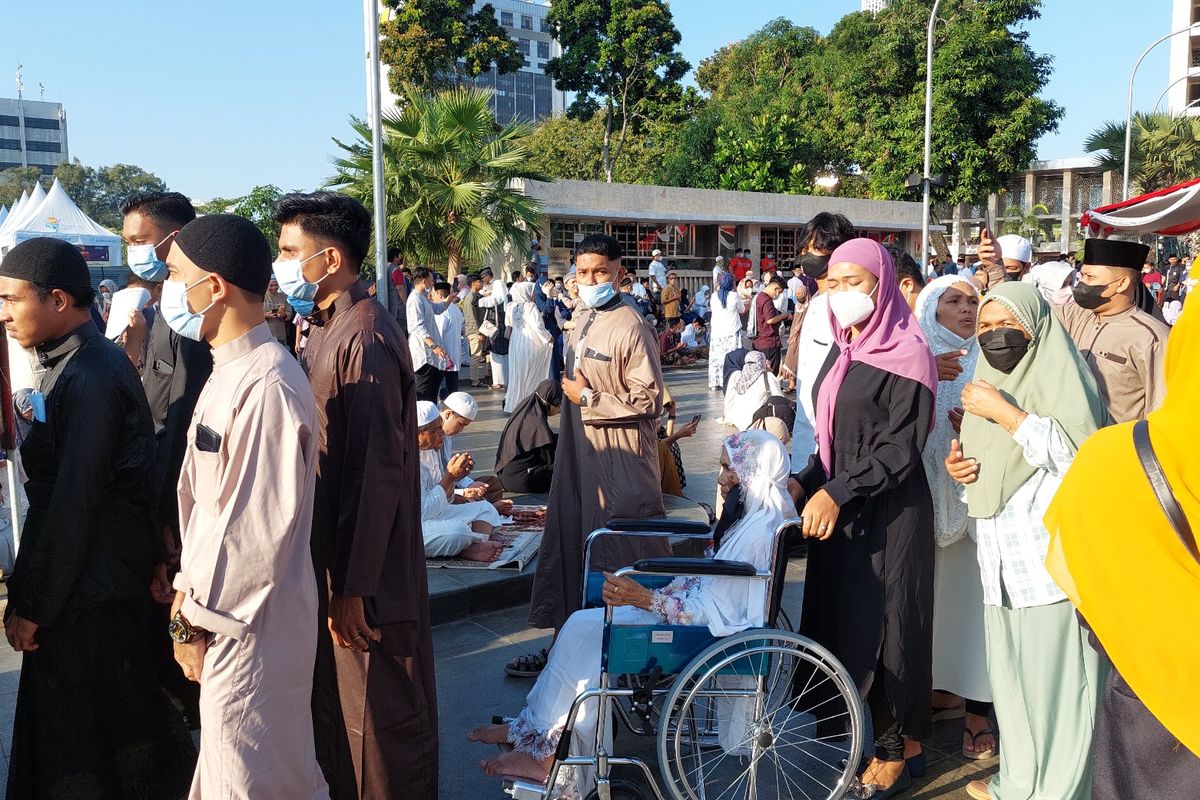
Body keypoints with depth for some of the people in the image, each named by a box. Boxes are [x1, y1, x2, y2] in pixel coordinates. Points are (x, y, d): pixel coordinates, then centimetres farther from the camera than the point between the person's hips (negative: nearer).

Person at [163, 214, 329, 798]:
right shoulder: (231, 370, 7)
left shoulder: (265, 386, -24)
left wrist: (195, 620, -14)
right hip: (223, 609, 8)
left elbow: (257, 526, -24)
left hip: (250, 629, -8)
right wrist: (188, 591, 13)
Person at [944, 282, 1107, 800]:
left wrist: (1005, 413, -17)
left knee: (1053, 671, -4)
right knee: (1008, 670, 10)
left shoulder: (1060, 371, -3)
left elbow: (1080, 451, -16)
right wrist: (956, 464, 6)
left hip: (1051, 551, -7)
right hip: (1001, 550, 7)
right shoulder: (988, 378, 18)